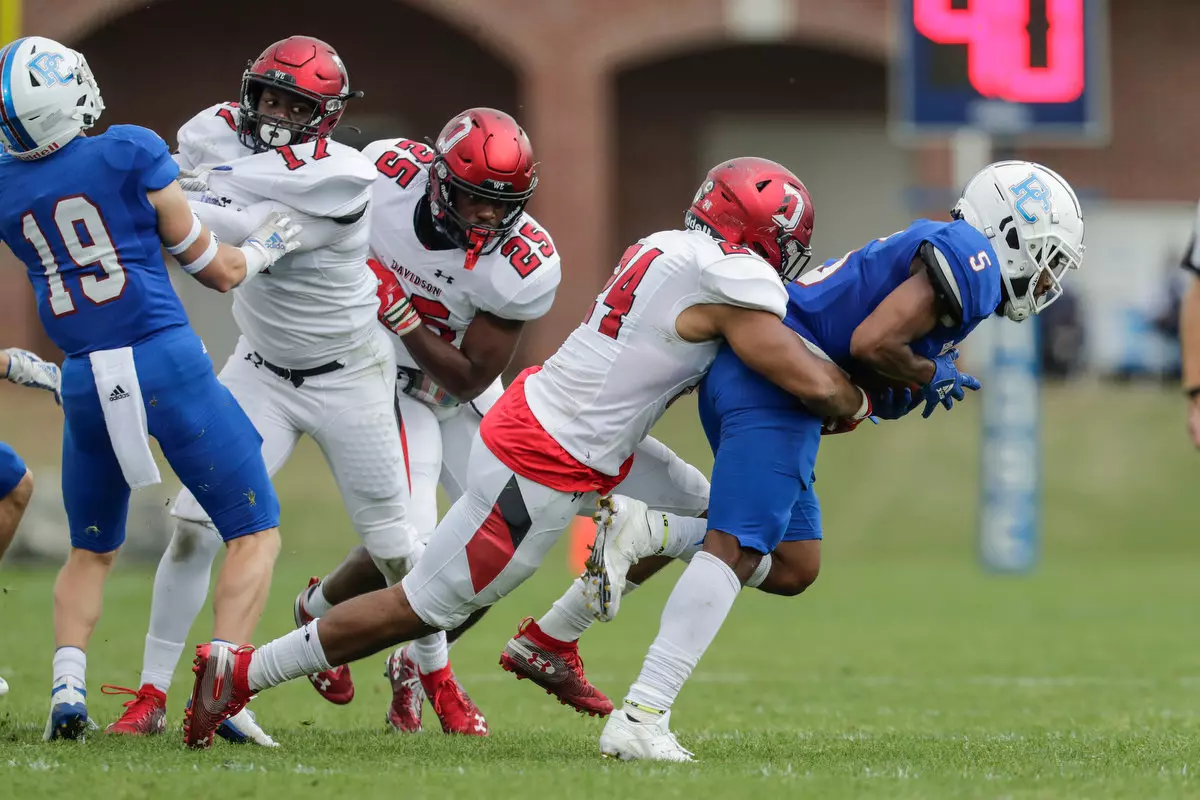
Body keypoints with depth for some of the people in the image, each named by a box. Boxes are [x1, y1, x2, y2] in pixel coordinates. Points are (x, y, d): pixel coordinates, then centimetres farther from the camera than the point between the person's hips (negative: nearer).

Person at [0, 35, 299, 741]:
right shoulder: (132, 154, -5)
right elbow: (214, 270, 4)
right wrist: (262, 248, 21)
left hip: (85, 383, 4)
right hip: (167, 364, -4)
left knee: (92, 550, 24)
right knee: (255, 531, 6)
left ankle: (67, 690, 4)